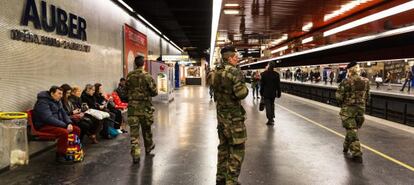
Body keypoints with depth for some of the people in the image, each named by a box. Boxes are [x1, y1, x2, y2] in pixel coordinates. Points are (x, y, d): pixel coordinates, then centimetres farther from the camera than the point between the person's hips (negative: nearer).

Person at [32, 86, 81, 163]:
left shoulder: (57, 101, 12)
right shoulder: (43, 102, -18)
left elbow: (63, 113, 14)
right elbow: (48, 118, -27)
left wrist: (69, 123, -7)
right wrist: (65, 125, -26)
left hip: (57, 124, 9)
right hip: (44, 126, -9)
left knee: (76, 129, -3)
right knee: (64, 132, -32)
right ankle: (60, 155, -18)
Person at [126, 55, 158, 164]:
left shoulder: (129, 76, -1)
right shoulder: (147, 76, -11)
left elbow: (126, 91, 6)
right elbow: (154, 92, -8)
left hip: (132, 106, 1)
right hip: (145, 106, -1)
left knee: (134, 130, 2)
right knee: (146, 128, 18)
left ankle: (135, 154, -2)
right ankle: (148, 147, 38)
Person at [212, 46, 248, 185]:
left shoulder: (217, 72, 9)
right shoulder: (235, 72, -16)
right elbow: (241, 93, -23)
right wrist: (245, 88, -5)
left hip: (221, 114, 8)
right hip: (234, 116, -8)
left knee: (223, 146, 17)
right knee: (237, 149, 1)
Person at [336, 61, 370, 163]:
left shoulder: (346, 82, -16)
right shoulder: (365, 81, 2)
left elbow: (338, 96, -14)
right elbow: (367, 96, 8)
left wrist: (342, 104, 4)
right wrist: (362, 104, 18)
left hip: (348, 109, -5)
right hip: (361, 108, 6)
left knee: (352, 131, 0)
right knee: (353, 129, 20)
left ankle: (357, 154, -2)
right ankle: (346, 147, 37)